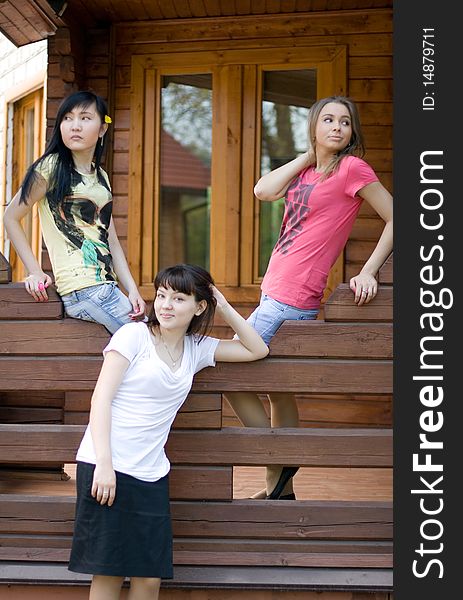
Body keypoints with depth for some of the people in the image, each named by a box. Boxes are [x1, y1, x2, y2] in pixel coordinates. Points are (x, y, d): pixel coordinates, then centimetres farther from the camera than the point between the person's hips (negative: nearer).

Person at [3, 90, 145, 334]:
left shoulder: (101, 177, 17)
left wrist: (132, 290, 4)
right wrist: (35, 271, -8)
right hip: (81, 292, -7)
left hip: (108, 287, 7)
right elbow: (11, 217, 0)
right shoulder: (51, 168, -3)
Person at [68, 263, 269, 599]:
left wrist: (225, 308, 11)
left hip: (151, 474, 5)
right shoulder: (134, 335, -1)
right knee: (108, 573, -3)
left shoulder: (196, 348, 13)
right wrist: (104, 464, -16)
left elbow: (258, 350, 21)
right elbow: (101, 398, -7)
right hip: (105, 467, -5)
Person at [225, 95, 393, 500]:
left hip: (291, 299, -8)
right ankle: (282, 488, 20)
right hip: (277, 293, 8)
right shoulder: (306, 171, 14)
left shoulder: (352, 168, -8)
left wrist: (368, 271, -13)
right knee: (278, 386, 12)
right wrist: (308, 156, 4)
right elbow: (264, 191, -1)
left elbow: (395, 218, -8)